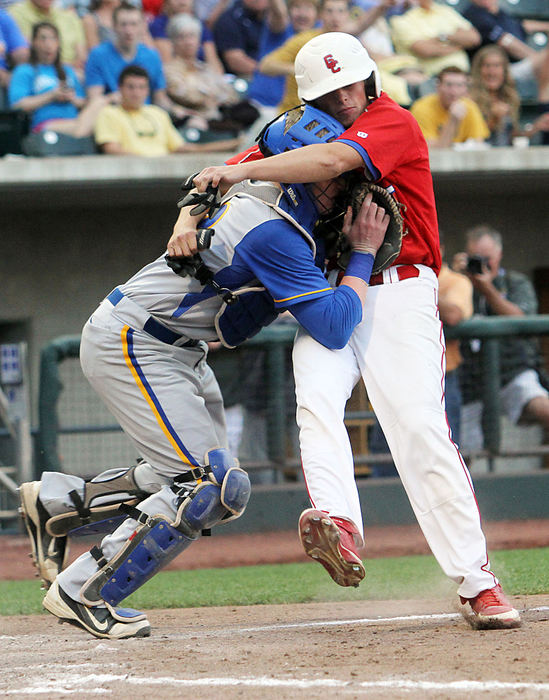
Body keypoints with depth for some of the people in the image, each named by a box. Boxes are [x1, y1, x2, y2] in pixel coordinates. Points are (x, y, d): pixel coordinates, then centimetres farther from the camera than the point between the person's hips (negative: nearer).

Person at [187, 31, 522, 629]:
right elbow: (216, 178, 11)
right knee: (316, 401, -25)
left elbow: (332, 160, -24)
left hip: (397, 293, -5)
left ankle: (477, 582, -11)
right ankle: (338, 526, -44)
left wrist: (244, 171, -26)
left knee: (420, 429, -14)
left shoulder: (395, 124, -5)